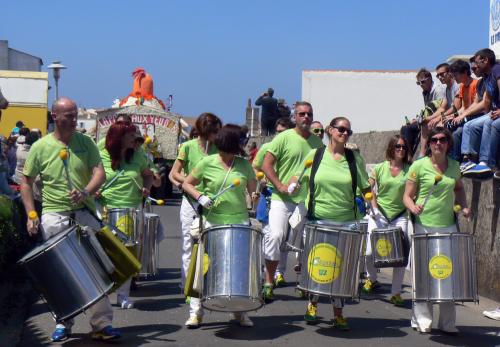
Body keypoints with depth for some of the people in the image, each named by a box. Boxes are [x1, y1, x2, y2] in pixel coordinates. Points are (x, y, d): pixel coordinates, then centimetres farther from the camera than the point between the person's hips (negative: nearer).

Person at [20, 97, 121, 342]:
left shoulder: (85, 143, 3)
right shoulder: (40, 147, -1)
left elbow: (99, 172, -4)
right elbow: (26, 182, 6)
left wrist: (86, 192, -24)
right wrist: (31, 214, -4)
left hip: (84, 213, 1)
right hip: (54, 216, -1)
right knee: (59, 270, 5)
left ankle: (101, 324, 4)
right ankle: (63, 322, 19)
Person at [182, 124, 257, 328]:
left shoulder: (244, 165, 6)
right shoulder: (207, 163, 0)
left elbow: (253, 191, 13)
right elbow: (187, 184, 5)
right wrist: (200, 197, -10)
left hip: (239, 222, 2)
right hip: (212, 223, -2)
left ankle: (241, 311, 16)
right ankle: (196, 312, 8)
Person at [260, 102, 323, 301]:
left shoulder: (317, 143, 11)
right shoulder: (284, 138, -3)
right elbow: (266, 165, -6)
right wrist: (281, 186, -14)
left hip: (307, 200, 5)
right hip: (282, 199, -4)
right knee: (275, 235, -16)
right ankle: (268, 283, -5)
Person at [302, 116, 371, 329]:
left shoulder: (354, 158, 2)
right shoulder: (315, 155, 2)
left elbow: (366, 188, 6)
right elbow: (301, 179, 13)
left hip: (346, 222, 0)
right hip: (318, 220, 0)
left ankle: (338, 312, 15)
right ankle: (312, 304, 31)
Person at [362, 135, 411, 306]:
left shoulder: (409, 170, 0)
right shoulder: (380, 168, 0)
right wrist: (374, 208, -7)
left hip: (400, 216, 0)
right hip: (379, 215, 0)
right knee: (370, 252, -3)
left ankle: (396, 293, 6)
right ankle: (371, 279, 28)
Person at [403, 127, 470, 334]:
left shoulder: (454, 166, 8)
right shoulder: (419, 166, -4)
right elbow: (407, 196, -2)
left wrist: (463, 207, 9)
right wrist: (413, 207, -22)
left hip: (448, 226, 3)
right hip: (424, 227, -3)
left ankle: (447, 322, 11)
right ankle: (422, 321, 11)